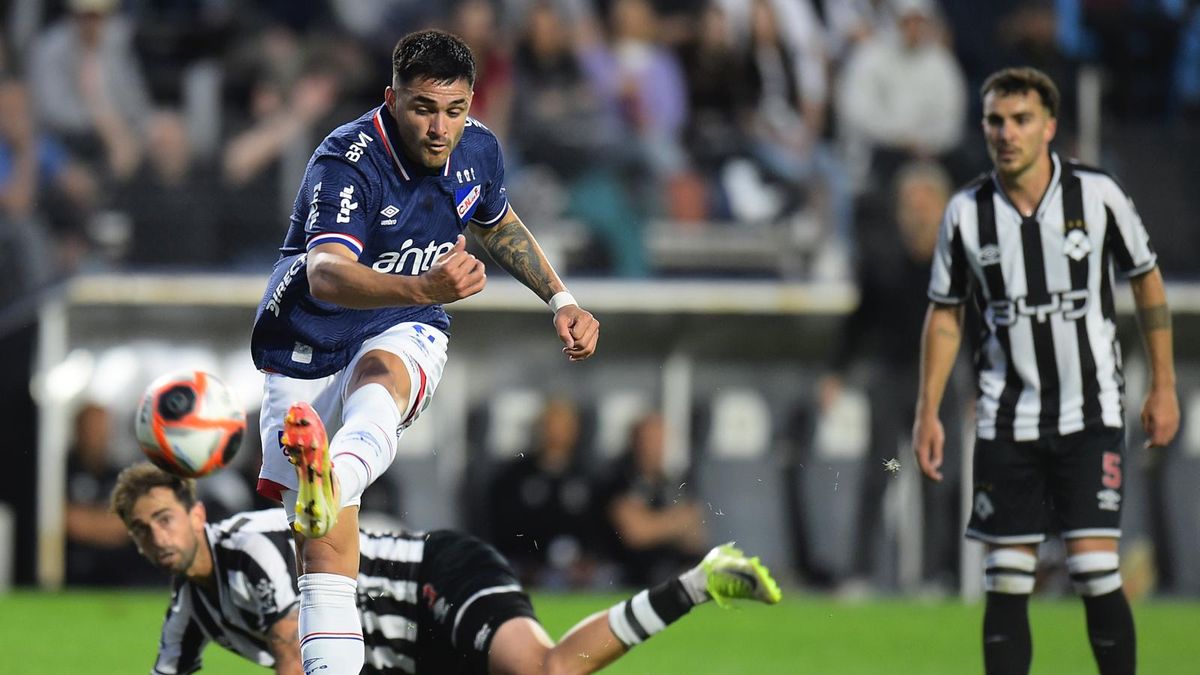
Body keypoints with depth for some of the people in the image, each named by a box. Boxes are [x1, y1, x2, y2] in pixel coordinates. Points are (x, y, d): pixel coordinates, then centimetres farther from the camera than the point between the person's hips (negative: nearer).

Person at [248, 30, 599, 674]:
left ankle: (333, 480, -68)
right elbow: (325, 275, -41)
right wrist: (424, 287, -56)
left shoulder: (477, 149, -2)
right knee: (324, 544, -13)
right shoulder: (346, 163, -23)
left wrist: (560, 300, 19)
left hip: (406, 337, 2)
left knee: (380, 373, -37)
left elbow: (499, 224, 23)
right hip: (310, 349, -2)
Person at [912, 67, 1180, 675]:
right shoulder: (965, 213, -2)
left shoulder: (1098, 195, -6)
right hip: (1007, 422, 2)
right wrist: (927, 412, 5)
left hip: (1090, 416, -2)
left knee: (1095, 573, -11)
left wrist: (1163, 386, 6)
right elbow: (944, 314, 10)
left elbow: (1146, 281, 7)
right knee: (1005, 585, 0)